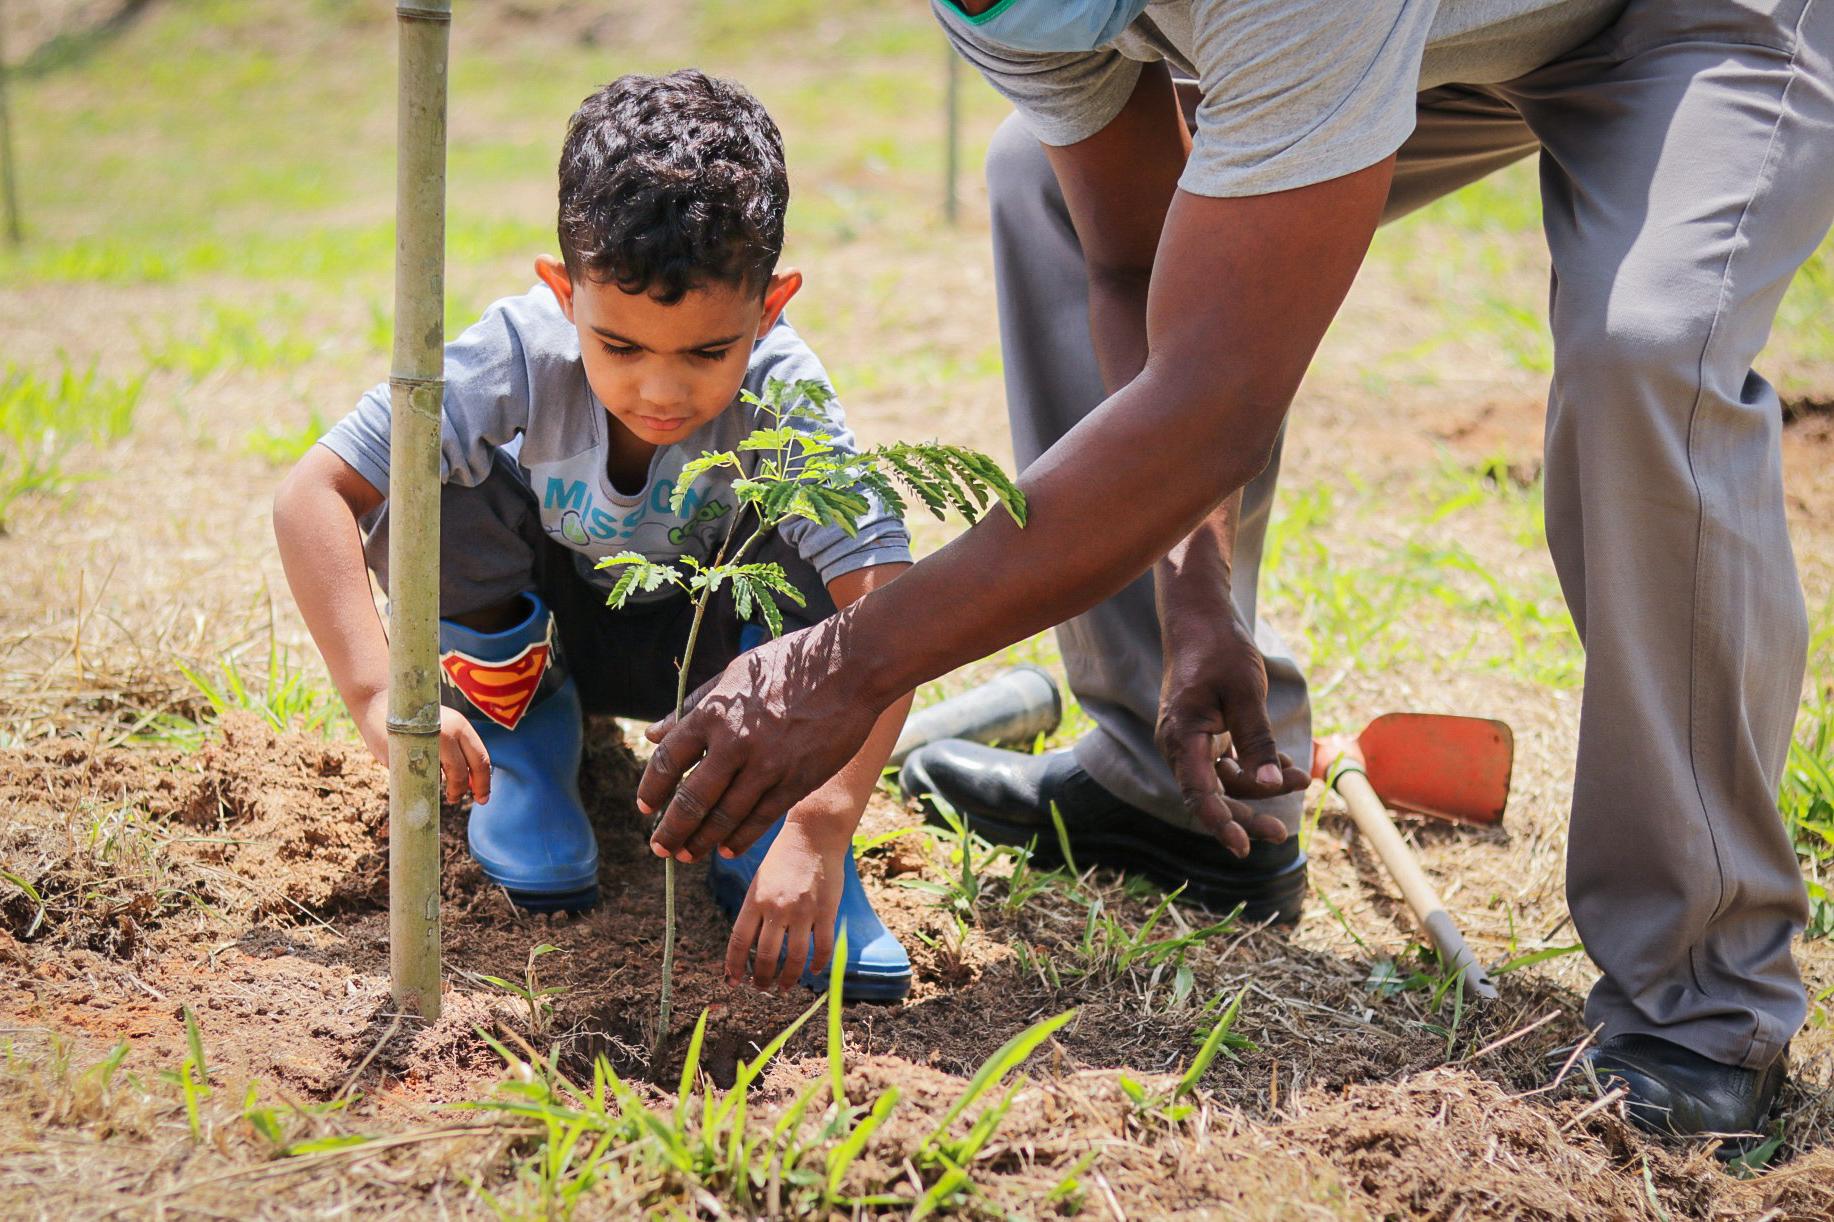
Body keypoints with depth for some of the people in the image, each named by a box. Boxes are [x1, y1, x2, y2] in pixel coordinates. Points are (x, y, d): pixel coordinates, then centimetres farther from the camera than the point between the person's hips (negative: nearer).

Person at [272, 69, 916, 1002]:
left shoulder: (783, 395, -33)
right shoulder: (522, 355, -33)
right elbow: (311, 495, -36)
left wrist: (820, 828, -55)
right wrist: (379, 696, -49)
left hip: (698, 649, -1)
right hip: (540, 618, 1)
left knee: (819, 533, -31)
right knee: (422, 492, -30)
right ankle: (519, 729, -3)